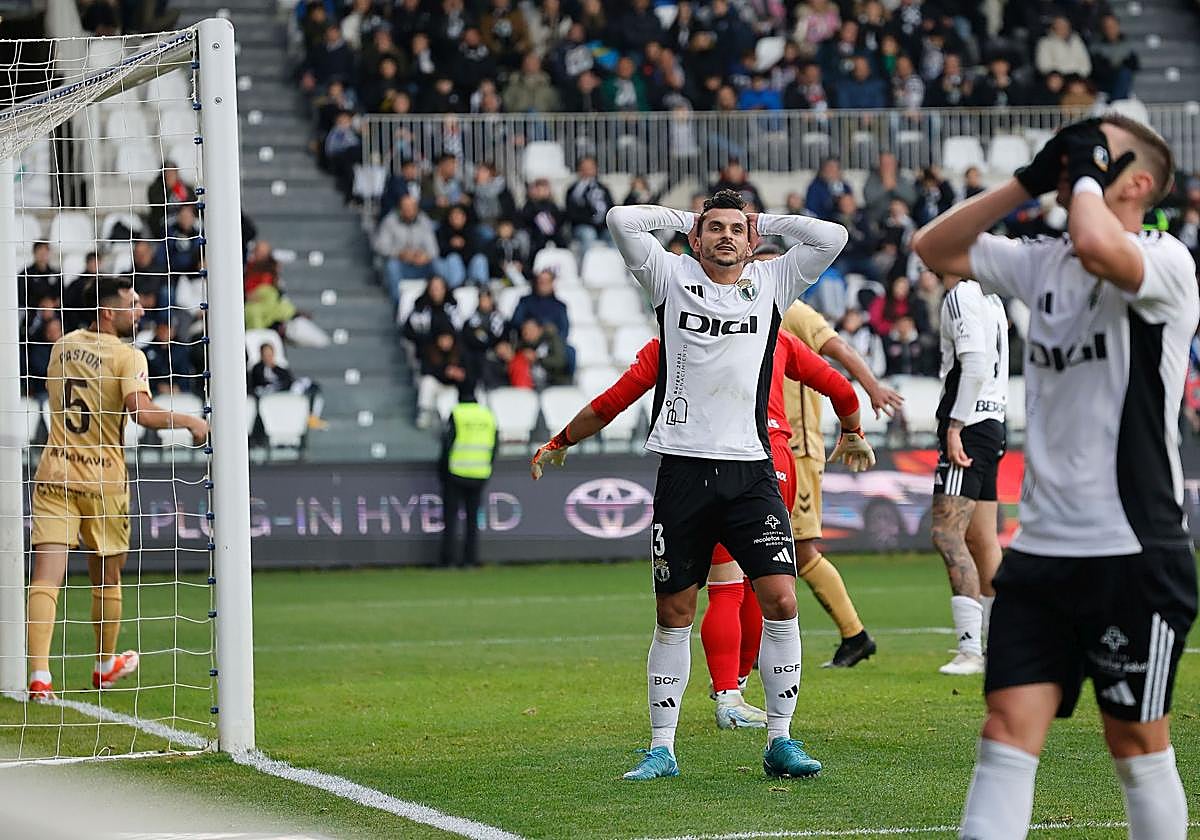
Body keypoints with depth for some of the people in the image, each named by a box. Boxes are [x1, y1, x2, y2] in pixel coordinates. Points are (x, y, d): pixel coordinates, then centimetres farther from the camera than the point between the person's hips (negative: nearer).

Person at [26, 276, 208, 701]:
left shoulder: (62, 347, 8)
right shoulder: (127, 356, -9)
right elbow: (142, 412, -23)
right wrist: (189, 422, -11)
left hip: (54, 475, 3)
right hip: (103, 479, -3)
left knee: (46, 576, -7)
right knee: (107, 579, 17)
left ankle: (39, 674, -20)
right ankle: (106, 665, 34)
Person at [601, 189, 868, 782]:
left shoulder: (771, 283, 11)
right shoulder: (672, 279, 7)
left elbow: (831, 237, 2)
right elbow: (621, 220, -3)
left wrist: (764, 223, 11)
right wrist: (683, 218, 11)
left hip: (749, 471, 1)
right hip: (683, 467, -1)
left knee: (780, 600, -10)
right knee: (673, 615, 4)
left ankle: (780, 742, 0)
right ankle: (661, 749, 12)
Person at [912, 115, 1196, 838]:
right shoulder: (1044, 264, 13)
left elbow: (1099, 248, -31)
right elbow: (936, 249, 16)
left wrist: (1085, 173, -11)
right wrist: (1032, 180, 7)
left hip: (1134, 552, -6)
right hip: (1040, 549, 6)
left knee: (1138, 741, 4)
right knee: (1009, 730, -3)